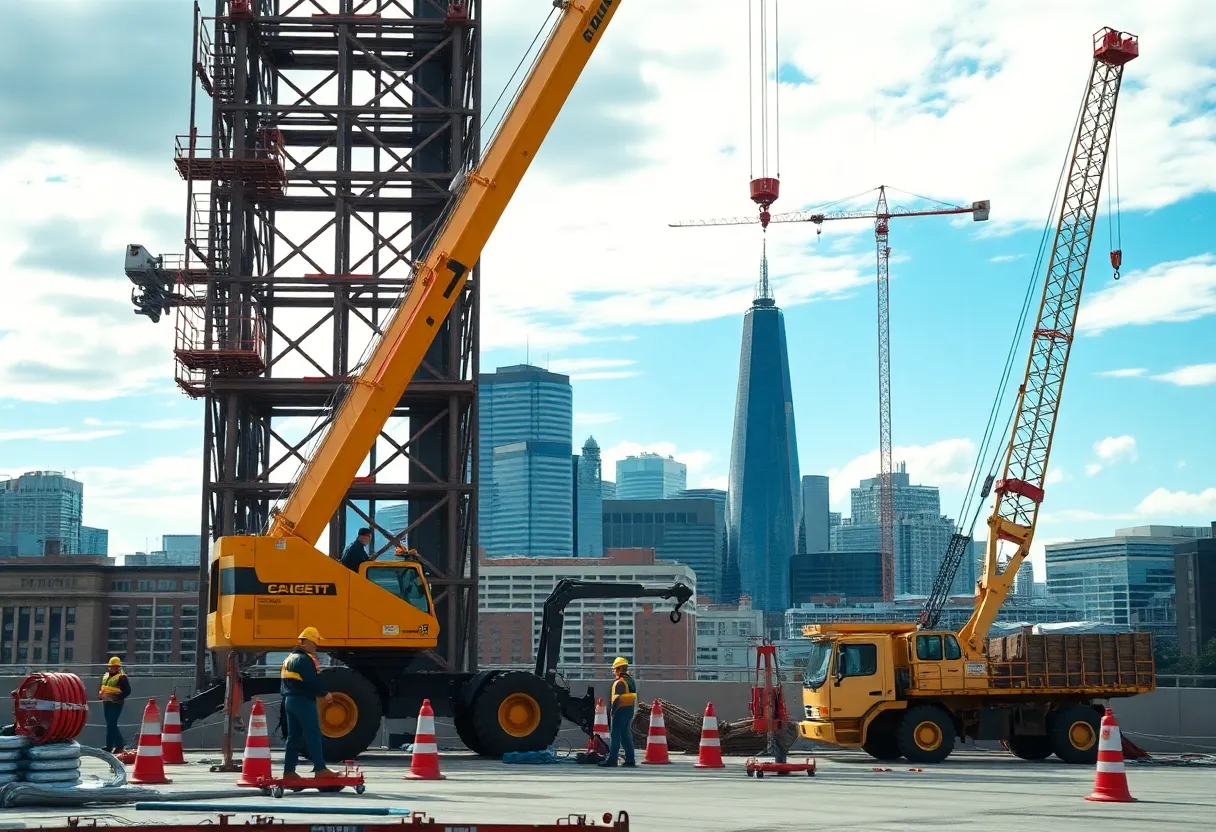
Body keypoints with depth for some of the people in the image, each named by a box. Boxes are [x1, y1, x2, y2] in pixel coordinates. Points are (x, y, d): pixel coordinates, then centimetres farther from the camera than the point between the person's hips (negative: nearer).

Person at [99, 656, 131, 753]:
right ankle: (119, 745, 20)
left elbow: (127, 691, -14)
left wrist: (117, 698, -22)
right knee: (111, 725, 12)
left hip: (115, 704, -9)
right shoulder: (105, 676, 16)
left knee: (111, 725, -10)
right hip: (106, 703, 9)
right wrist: (102, 695, 10)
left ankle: (109, 746, -4)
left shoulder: (122, 677, -10)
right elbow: (102, 688, 29)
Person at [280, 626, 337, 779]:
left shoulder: (289, 658, 18)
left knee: (293, 736, 11)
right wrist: (325, 694, -11)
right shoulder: (304, 659, -14)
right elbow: (312, 681, -20)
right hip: (303, 701, -10)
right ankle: (320, 769, -14)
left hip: (289, 700, 10)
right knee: (313, 734, -10)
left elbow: (284, 682, 22)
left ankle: (289, 771, 10)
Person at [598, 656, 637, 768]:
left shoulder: (620, 682, -15)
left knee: (615, 735, -6)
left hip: (621, 710, -9)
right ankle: (630, 760, 13)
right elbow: (633, 697, 19)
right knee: (626, 735, 13)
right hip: (630, 710, 9)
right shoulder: (631, 680, 15)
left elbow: (617, 698, -22)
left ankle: (612, 760, -8)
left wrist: (612, 710, -17)